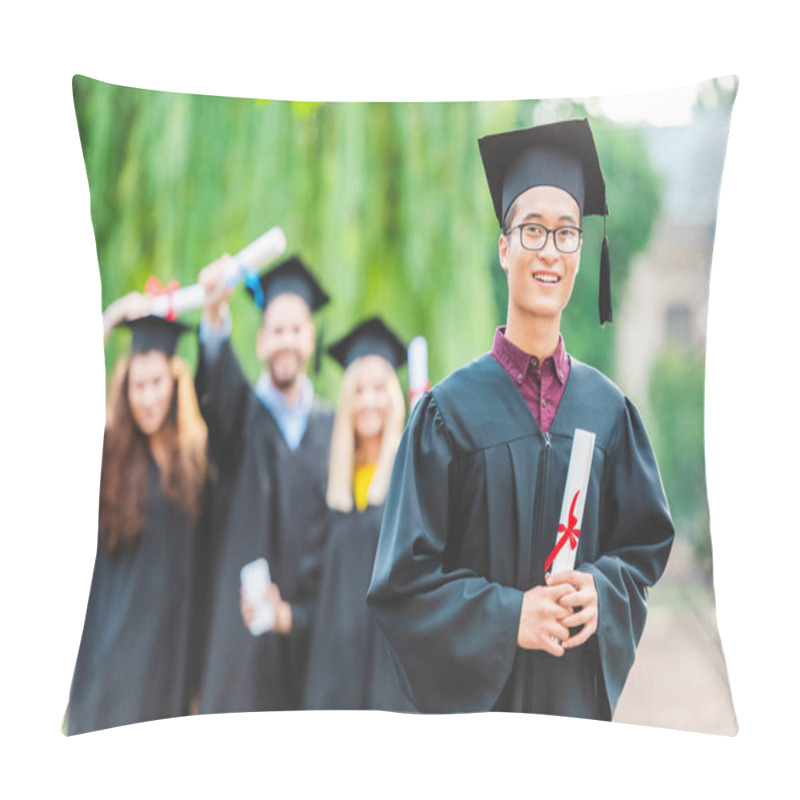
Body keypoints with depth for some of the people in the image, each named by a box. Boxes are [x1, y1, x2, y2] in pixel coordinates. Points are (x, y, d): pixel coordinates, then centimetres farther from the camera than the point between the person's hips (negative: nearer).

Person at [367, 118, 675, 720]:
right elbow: (405, 578, -7)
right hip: (475, 693, -2)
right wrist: (507, 617, -18)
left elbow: (648, 541, 9)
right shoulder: (452, 409, -7)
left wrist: (602, 591, -10)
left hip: (582, 691, 3)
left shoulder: (607, 409, 2)